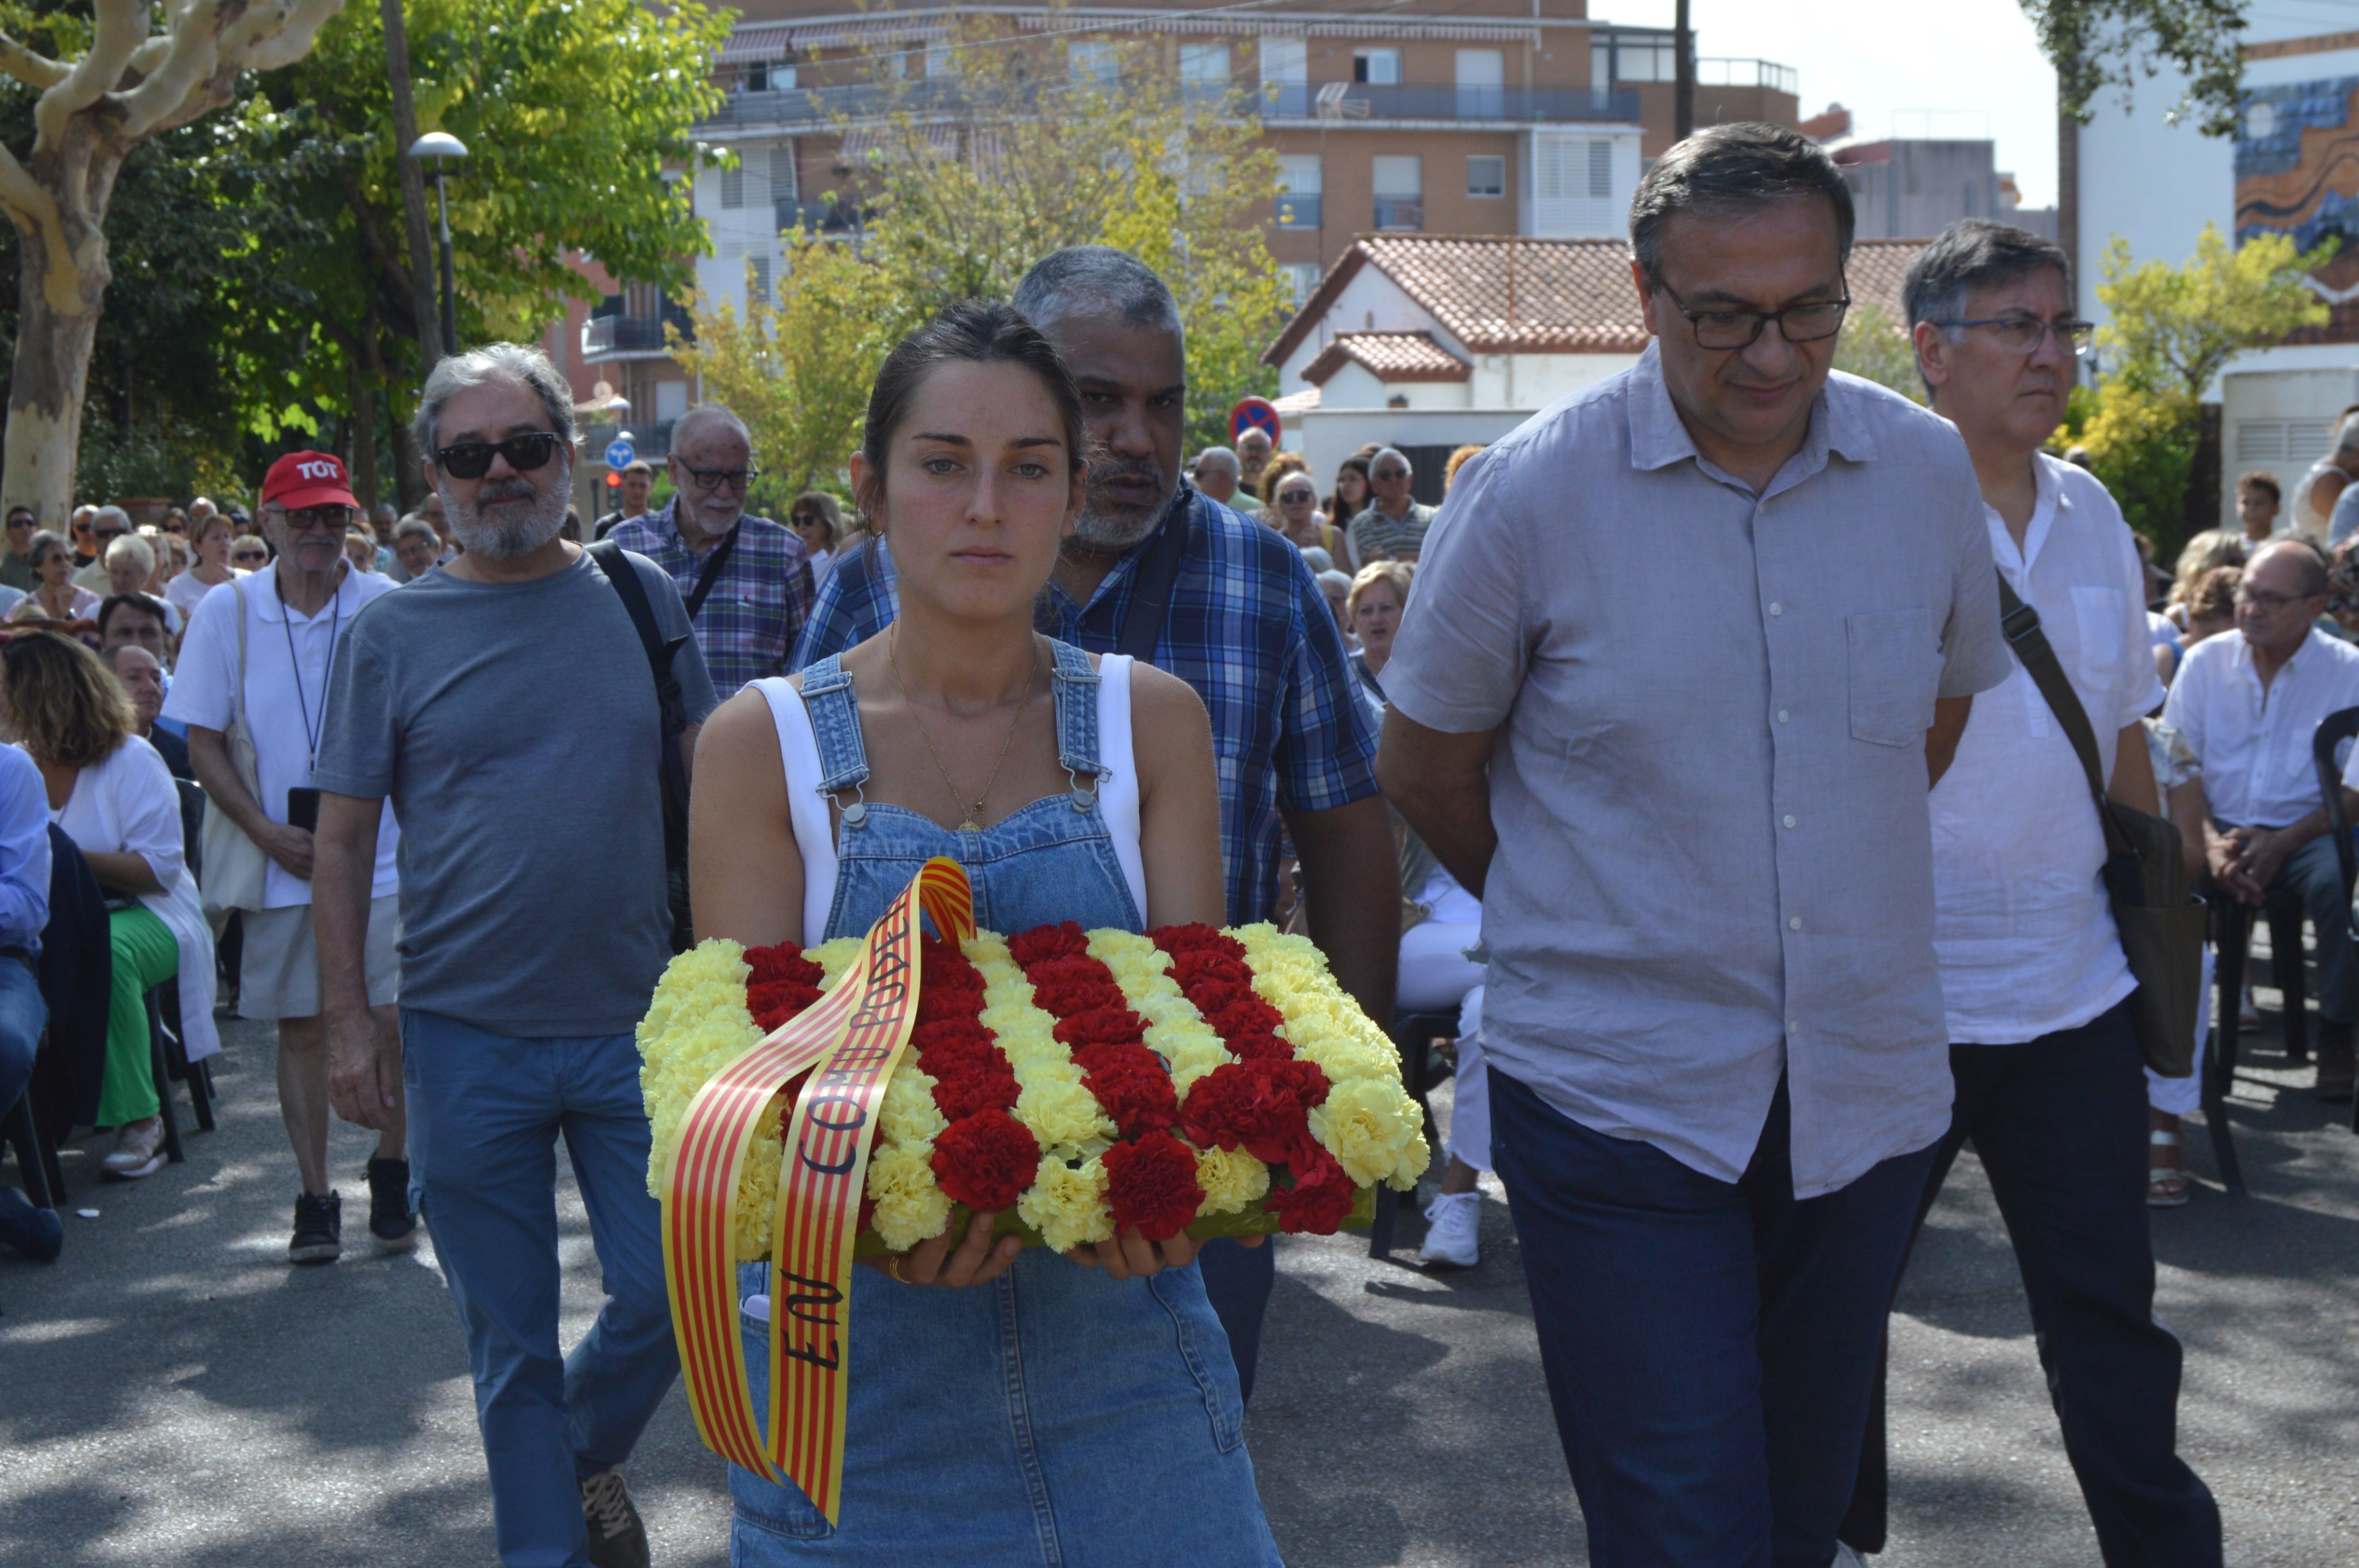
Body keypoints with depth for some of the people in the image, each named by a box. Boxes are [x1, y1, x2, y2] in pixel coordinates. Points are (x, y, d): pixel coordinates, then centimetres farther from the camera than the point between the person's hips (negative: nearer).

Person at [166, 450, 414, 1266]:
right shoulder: (227, 612, 2)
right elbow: (204, 742, 3)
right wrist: (269, 833, -8)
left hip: (381, 859, -1)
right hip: (279, 863, 1)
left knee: (391, 1026, -3)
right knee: (302, 1028, 7)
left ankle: (391, 1170, 20)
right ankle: (315, 1198, 17)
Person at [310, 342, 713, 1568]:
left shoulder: (641, 597, 4)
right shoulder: (391, 631, 1)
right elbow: (342, 837, 2)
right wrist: (348, 1019, -5)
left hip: (636, 1021, 1)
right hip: (464, 1040, -1)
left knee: (673, 1293, 2)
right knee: (510, 1343, 8)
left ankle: (586, 1453, 32)